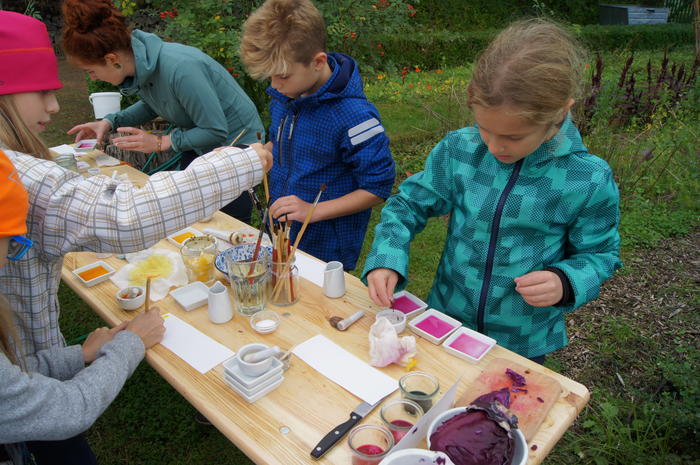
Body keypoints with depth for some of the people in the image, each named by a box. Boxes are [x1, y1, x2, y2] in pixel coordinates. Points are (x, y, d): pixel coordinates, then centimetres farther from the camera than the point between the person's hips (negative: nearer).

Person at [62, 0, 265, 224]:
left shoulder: (179, 69, -31)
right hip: (198, 149, 8)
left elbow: (217, 130, -24)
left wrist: (160, 142, -21)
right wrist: (110, 122, 2)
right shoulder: (139, 63, -6)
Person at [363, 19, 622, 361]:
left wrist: (564, 282, -26)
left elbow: (599, 254, -4)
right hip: (447, 320, 2)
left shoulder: (589, 181, -18)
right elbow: (409, 205, -6)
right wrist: (386, 259, -23)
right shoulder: (458, 150, -15)